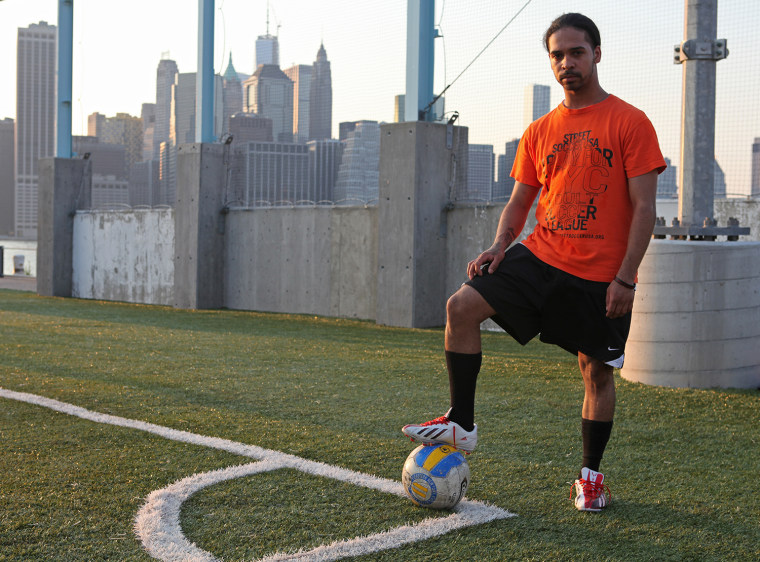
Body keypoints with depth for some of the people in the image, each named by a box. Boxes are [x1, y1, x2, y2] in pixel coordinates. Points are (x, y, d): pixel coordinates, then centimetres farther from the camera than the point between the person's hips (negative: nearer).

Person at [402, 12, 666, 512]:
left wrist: (625, 278, -15)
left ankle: (591, 475, 25)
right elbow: (520, 201, 15)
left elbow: (644, 206, -8)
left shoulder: (630, 123, -4)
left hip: (601, 276, -3)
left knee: (598, 372, 5)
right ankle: (461, 423, -4)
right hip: (541, 256, 4)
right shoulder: (539, 132, 10)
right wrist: (499, 247, -4)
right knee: (462, 306, -15)